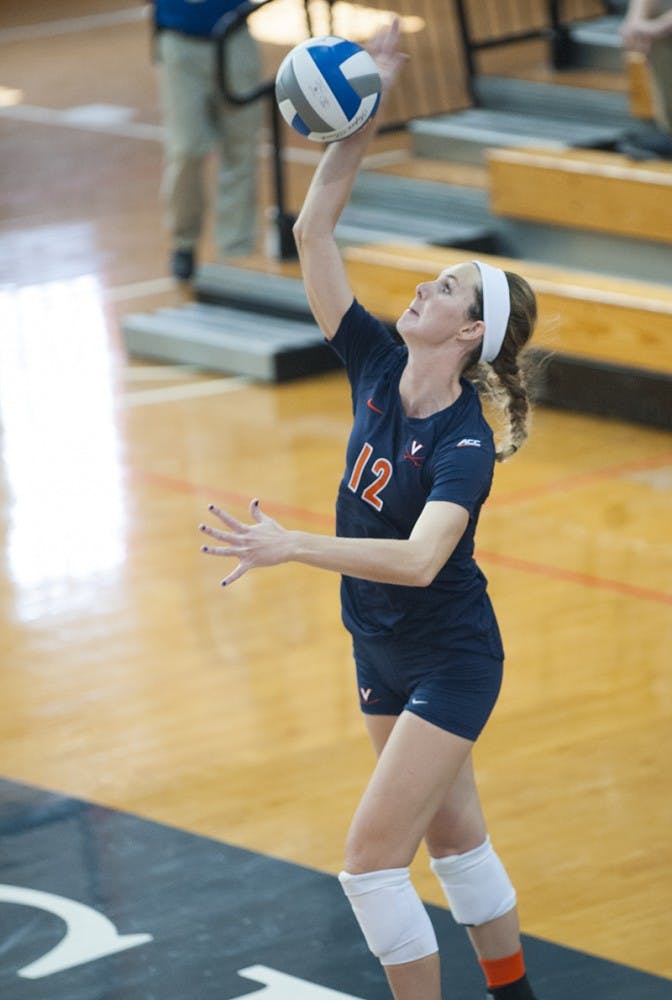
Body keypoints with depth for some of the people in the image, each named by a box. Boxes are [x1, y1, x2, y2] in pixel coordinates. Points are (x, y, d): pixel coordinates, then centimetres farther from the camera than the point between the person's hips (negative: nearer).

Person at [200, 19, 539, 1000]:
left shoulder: (466, 445, -25)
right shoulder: (376, 368, -7)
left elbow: (419, 558, -41)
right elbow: (313, 233, -9)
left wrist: (293, 546, -49)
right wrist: (360, 122, -17)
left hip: (450, 661, -8)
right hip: (385, 655, 8)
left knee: (372, 855, -11)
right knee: (454, 836, 19)